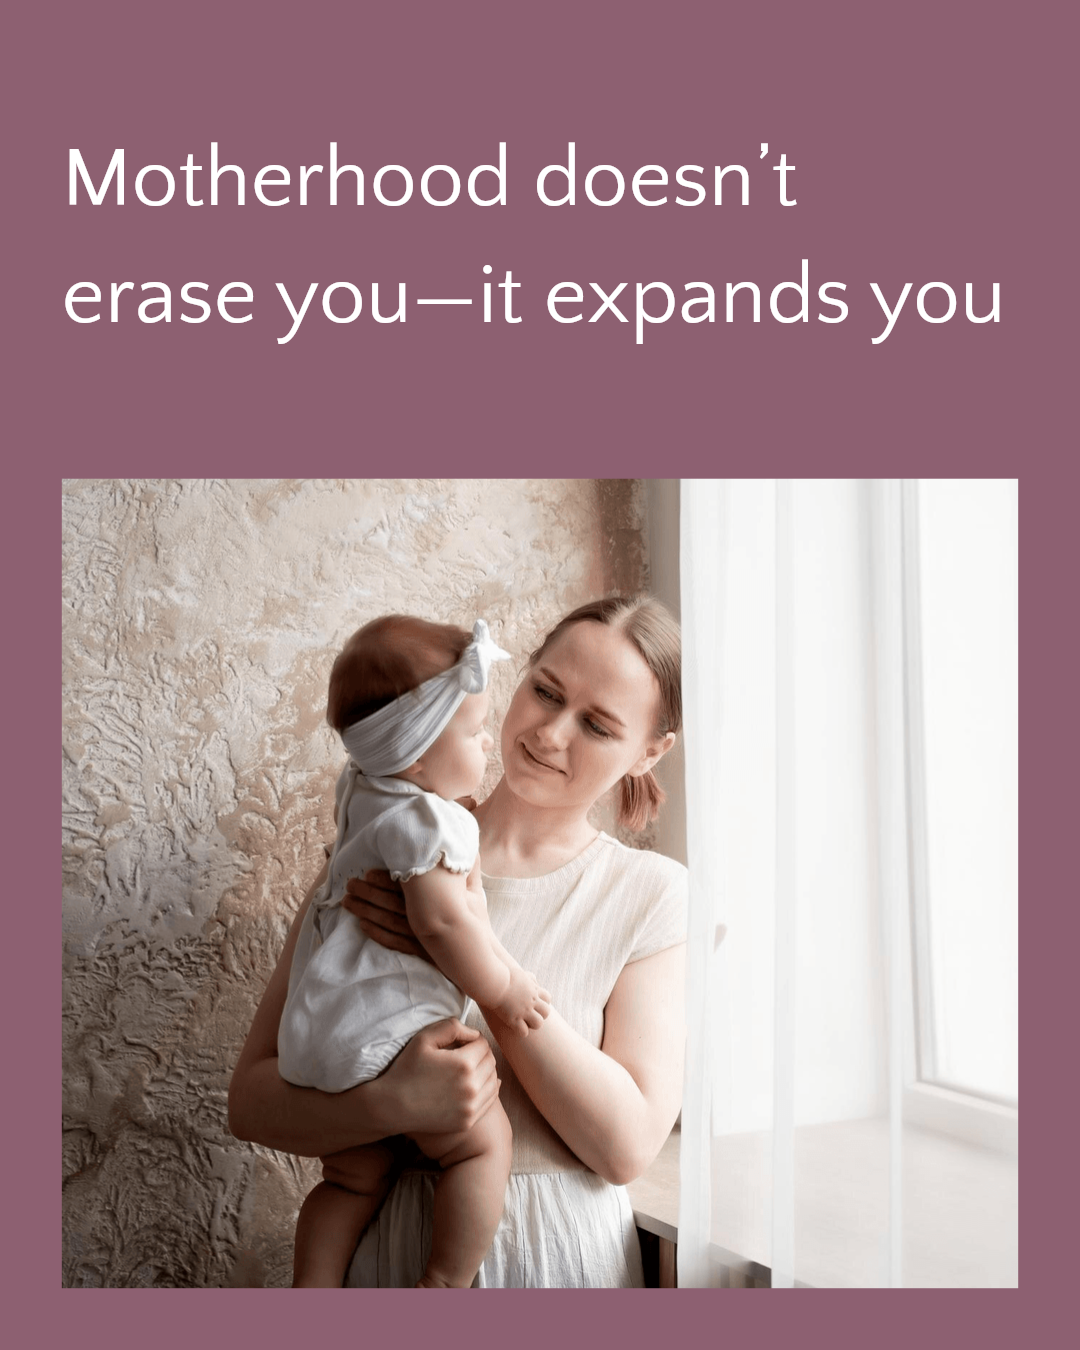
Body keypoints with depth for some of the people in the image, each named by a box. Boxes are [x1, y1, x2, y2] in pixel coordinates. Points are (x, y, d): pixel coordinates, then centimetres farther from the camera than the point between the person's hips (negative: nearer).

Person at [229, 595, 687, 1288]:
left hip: (561, 1258, 0)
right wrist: (392, 1104, -27)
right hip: (383, 1253, 1)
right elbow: (253, 1099, -7)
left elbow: (626, 1147, -15)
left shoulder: (653, 893, -8)